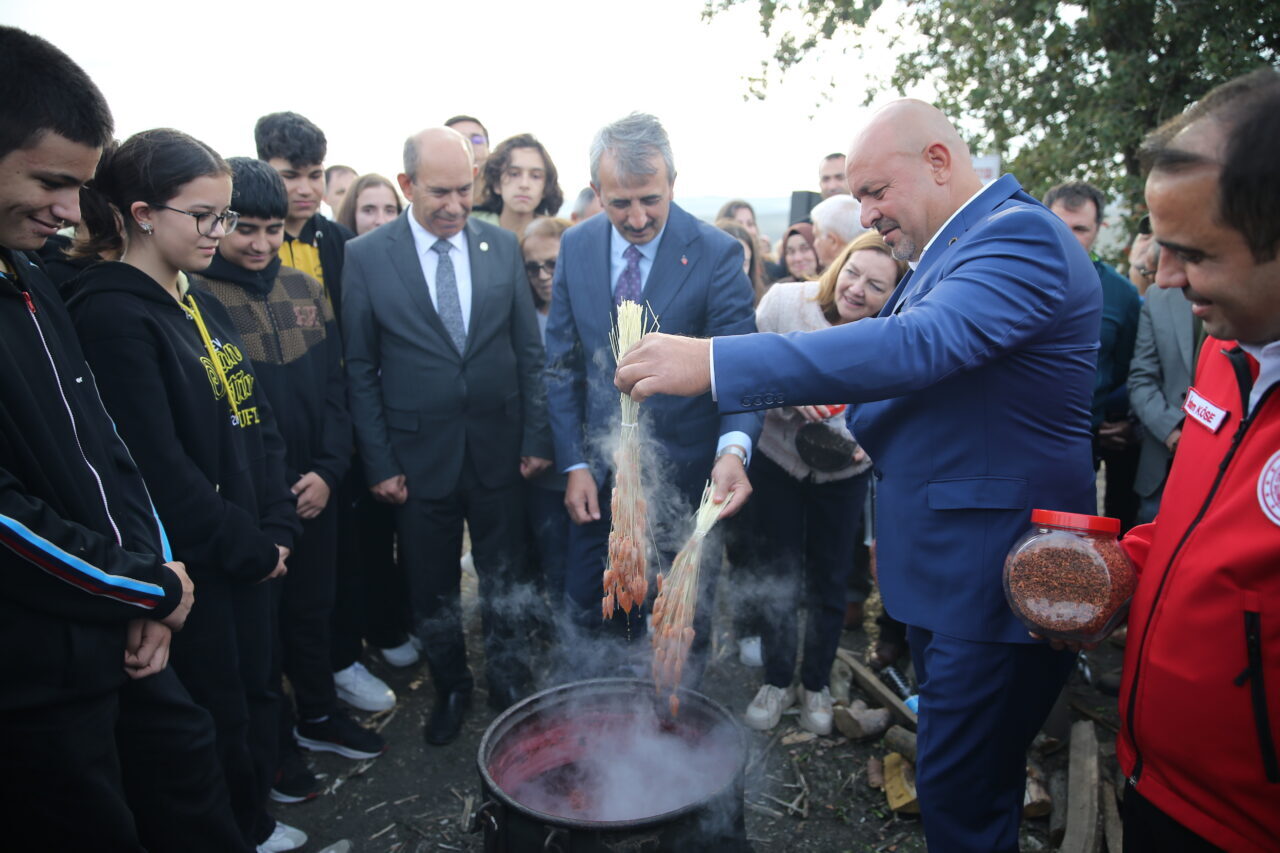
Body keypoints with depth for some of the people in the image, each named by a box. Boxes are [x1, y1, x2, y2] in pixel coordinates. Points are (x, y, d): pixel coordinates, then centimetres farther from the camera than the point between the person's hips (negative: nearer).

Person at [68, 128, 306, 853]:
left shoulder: (205, 308, 9)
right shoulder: (112, 314, -16)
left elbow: (260, 425, 8)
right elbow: (160, 466, -20)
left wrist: (276, 529, -1)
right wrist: (249, 548, -12)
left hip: (250, 556, 7)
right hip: (189, 567, -7)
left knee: (257, 699, 19)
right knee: (216, 717, 8)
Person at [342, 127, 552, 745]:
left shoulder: (502, 246, 0)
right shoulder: (367, 256, -6)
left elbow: (529, 351, 3)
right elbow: (361, 369, -3)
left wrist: (536, 437, 0)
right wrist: (379, 462, -5)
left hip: (498, 447, 1)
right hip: (418, 454, -1)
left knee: (505, 580, 15)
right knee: (431, 589, 15)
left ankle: (509, 685, 37)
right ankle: (450, 688, 39)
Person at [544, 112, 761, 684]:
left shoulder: (718, 254, -13)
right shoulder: (576, 246, -1)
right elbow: (561, 363, 3)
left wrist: (734, 449, -36)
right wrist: (573, 465, -4)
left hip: (685, 476, -3)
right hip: (598, 476, 3)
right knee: (587, 615, 17)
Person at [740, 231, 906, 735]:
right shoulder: (785, 300, -20)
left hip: (843, 472, 1)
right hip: (776, 461, 0)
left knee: (829, 581, 12)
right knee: (777, 574, 10)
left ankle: (817, 684, 35)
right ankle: (777, 680, 31)